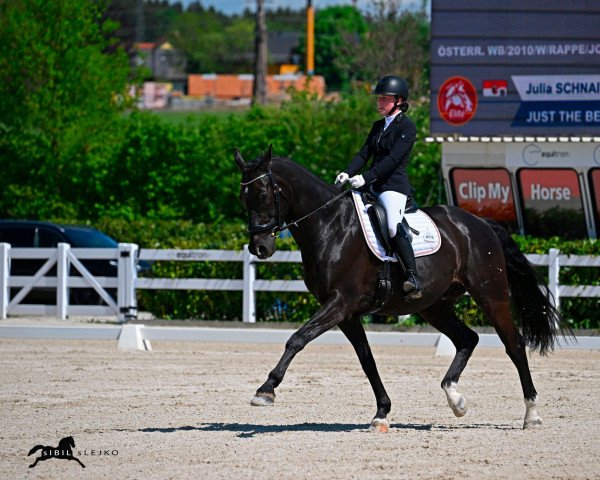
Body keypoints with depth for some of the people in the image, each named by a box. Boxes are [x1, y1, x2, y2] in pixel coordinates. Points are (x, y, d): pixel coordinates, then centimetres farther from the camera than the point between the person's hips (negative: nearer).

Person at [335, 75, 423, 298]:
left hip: (395, 185, -9)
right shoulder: (378, 126, 19)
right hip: (375, 186, 9)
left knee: (393, 225, -30)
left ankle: (413, 278, -33)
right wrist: (348, 173, -8)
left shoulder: (407, 127, -6)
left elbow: (393, 159, -16)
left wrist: (366, 177, -25)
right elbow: (364, 153, 11)